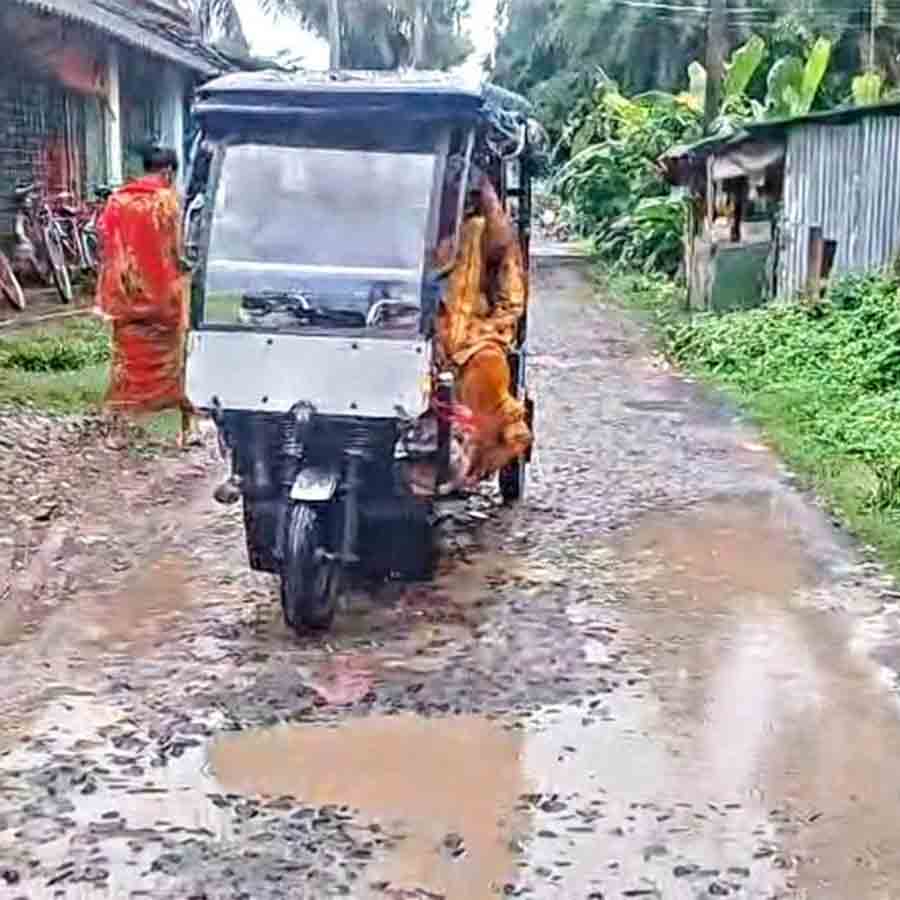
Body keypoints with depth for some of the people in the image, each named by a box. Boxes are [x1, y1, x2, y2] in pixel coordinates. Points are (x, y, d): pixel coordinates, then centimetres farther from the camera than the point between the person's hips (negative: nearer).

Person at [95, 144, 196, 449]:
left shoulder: (118, 200, 4)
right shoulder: (167, 199, -8)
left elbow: (107, 247, 3)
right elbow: (173, 252, -10)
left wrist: (108, 296, 9)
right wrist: (185, 265, 9)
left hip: (126, 293, 3)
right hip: (162, 293, -3)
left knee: (126, 358, 9)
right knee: (173, 357, 7)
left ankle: (118, 429, 7)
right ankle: (187, 427, 13)